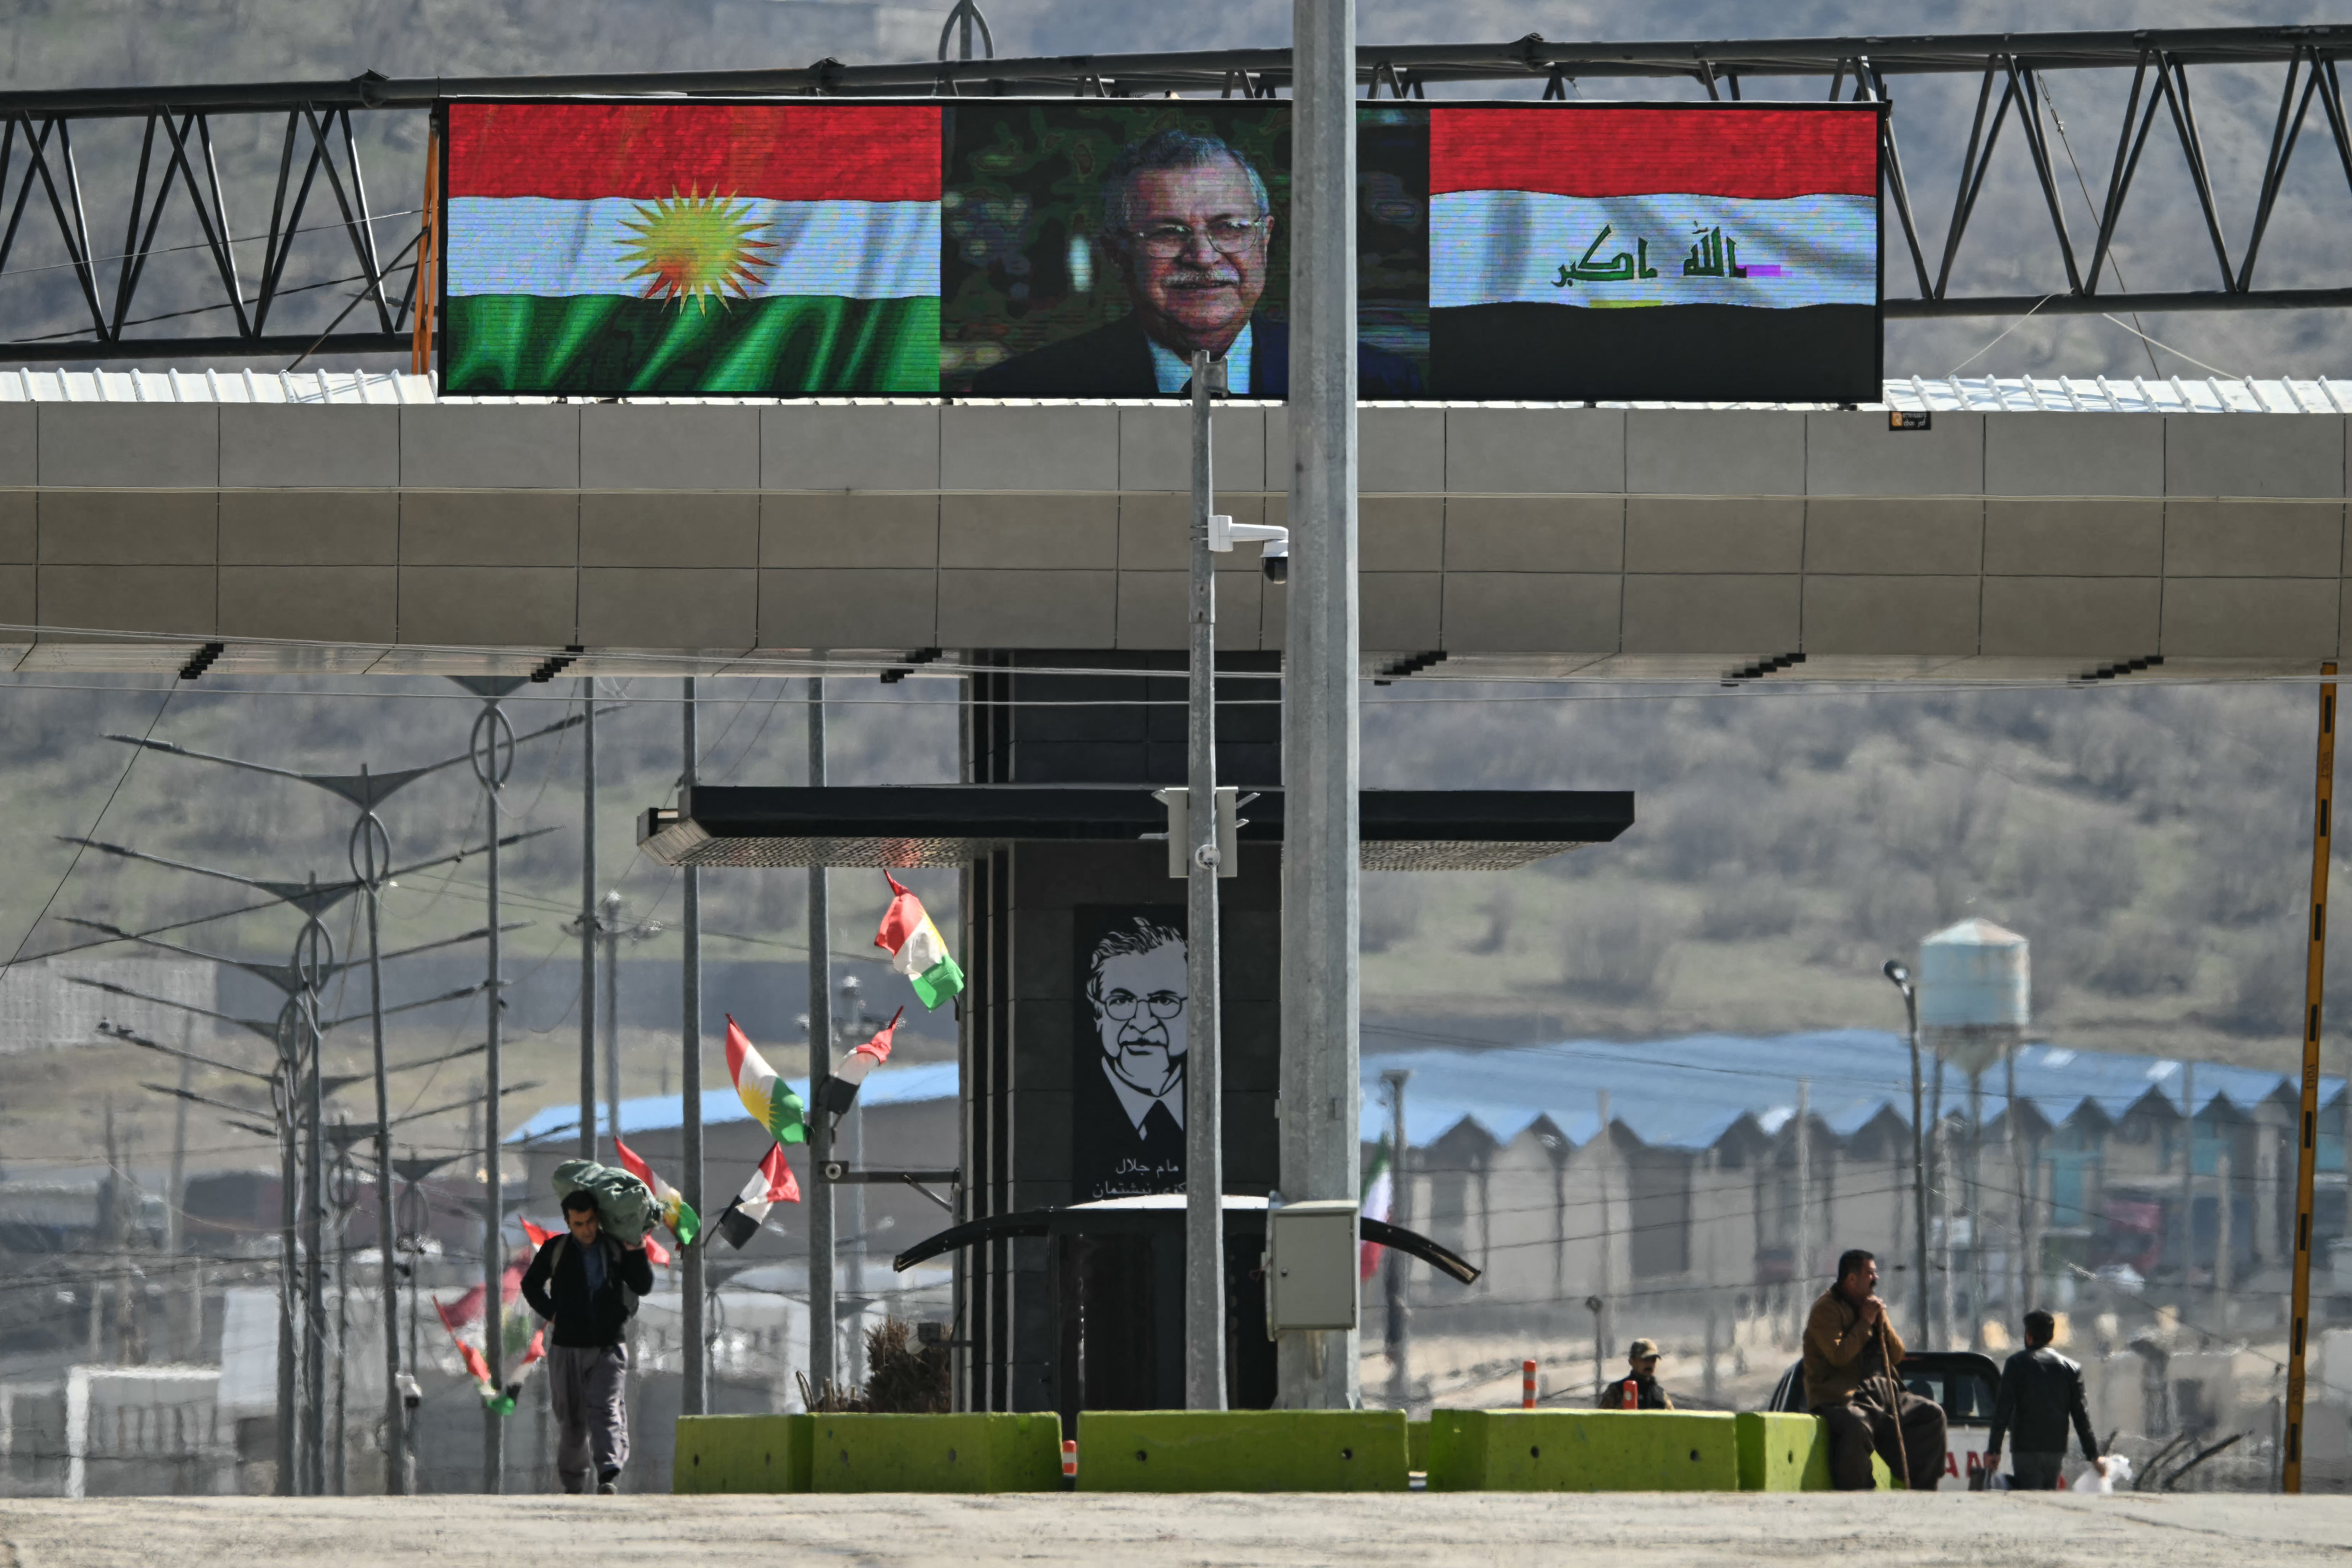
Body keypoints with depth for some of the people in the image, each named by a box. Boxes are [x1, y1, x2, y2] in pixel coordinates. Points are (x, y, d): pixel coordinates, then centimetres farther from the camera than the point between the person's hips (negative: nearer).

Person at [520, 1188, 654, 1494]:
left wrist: (637, 1252, -8)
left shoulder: (616, 1248, 4)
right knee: (572, 1420, 6)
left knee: (605, 1411, -18)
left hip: (608, 1349, -1)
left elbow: (644, 1287, 5)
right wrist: (551, 1314, 5)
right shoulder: (556, 1250, 4)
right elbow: (531, 1285, 19)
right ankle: (573, 1483, 20)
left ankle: (609, 1477, -31)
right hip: (567, 1348, 1)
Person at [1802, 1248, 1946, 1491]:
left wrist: (1882, 1321, 0)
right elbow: (1839, 1355, -21)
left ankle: (1922, 1488, 3)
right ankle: (1856, 1496, -34)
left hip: (1879, 1396, 9)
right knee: (1857, 1425, -40)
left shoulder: (1870, 1306, 19)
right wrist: (1865, 1323, -11)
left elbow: (1897, 1356, 16)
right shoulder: (1827, 1309, -6)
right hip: (1840, 1397, -9)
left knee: (1932, 1414, 3)